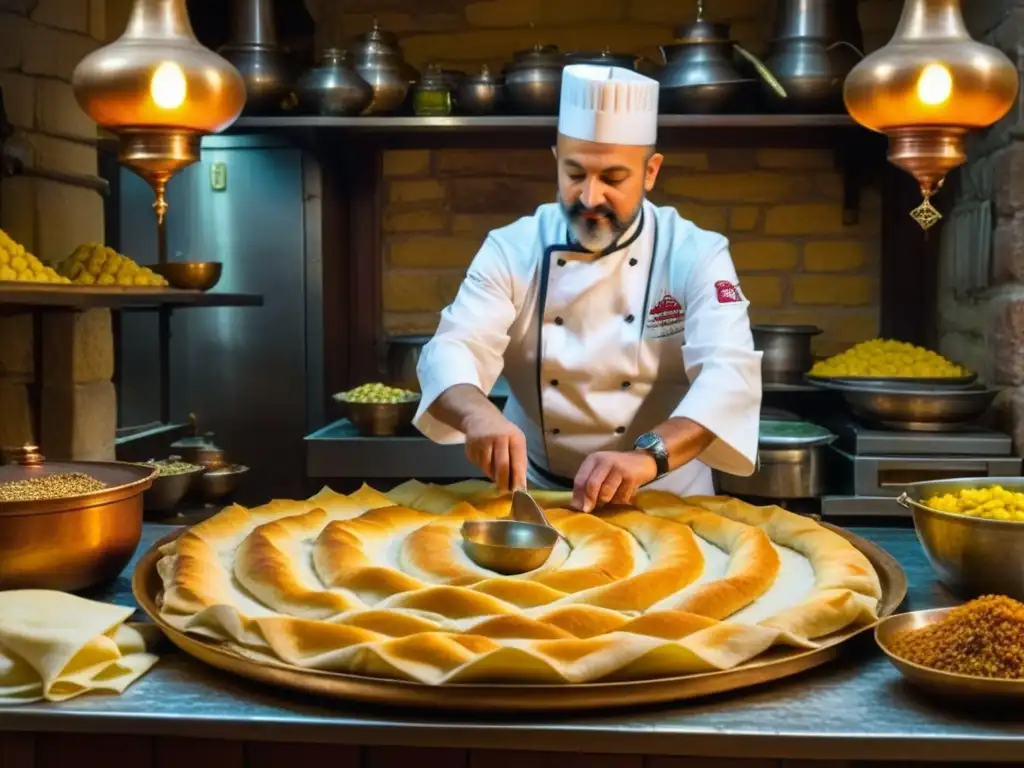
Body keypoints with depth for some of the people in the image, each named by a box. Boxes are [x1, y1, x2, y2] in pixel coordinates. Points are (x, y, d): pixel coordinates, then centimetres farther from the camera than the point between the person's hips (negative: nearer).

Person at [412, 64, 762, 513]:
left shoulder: (696, 254, -8)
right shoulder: (511, 249, -4)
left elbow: (730, 373, -20)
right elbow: (452, 352, -13)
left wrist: (648, 456, -37)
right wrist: (478, 415, -36)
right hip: (535, 492, 1)